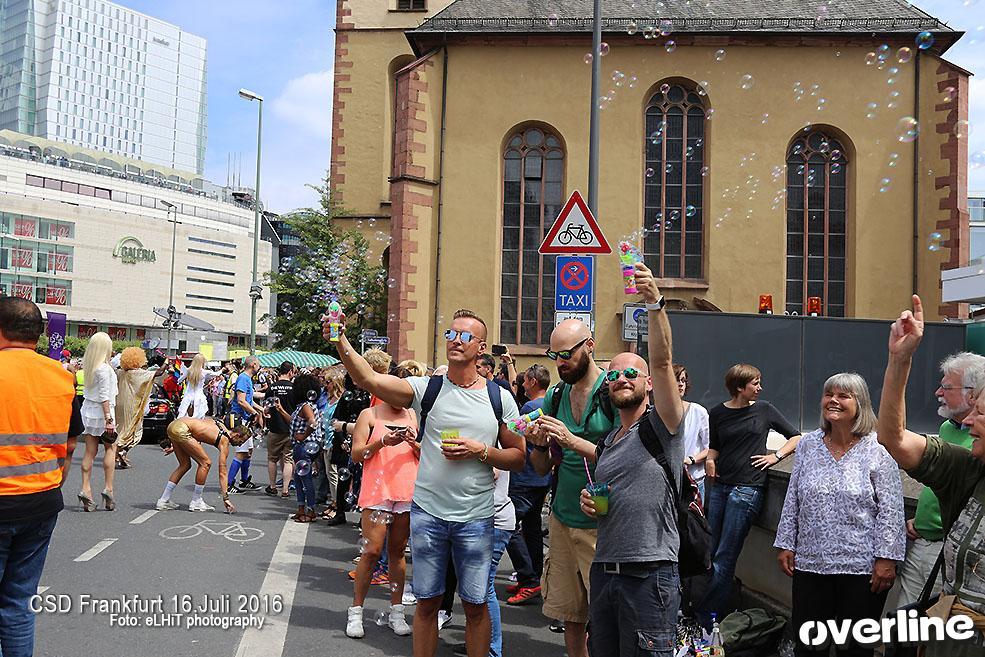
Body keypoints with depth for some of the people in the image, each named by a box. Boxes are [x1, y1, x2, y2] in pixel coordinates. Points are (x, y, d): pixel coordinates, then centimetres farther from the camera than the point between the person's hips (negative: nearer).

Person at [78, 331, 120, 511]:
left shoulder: (88, 365, 5)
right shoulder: (104, 368, -16)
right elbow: (104, 396, -18)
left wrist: (109, 357, 20)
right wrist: (108, 419, -17)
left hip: (88, 411, 7)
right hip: (101, 412, -6)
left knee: (90, 452, 7)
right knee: (110, 449, 6)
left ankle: (86, 490, 4)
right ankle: (108, 489, 3)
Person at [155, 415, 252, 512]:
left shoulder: (221, 423, 16)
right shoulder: (224, 441, -5)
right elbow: (222, 472, -5)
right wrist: (226, 498, -4)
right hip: (181, 429, -9)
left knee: (185, 465, 19)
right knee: (205, 463, -3)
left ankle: (163, 501, 23)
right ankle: (195, 502, 6)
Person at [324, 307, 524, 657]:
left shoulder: (500, 398, 1)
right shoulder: (426, 388, -2)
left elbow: (518, 457, 4)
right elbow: (370, 379, -15)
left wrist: (480, 451, -13)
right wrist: (341, 342, -29)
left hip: (476, 518, 0)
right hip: (427, 513, 0)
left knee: (476, 605, 10)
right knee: (427, 602, 12)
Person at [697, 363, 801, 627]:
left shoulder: (764, 410, 5)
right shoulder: (717, 414, 8)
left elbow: (796, 437, 13)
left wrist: (776, 456, -1)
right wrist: (710, 461, -3)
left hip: (747, 489, -3)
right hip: (719, 487, 3)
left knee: (724, 558, -6)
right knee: (710, 553, 4)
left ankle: (704, 619, -3)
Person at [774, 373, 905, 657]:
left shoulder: (878, 449, -7)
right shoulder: (808, 445, 6)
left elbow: (890, 511, -8)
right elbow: (792, 500, 10)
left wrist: (886, 559, -12)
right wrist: (786, 545, 8)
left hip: (862, 567, -3)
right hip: (810, 563, 4)